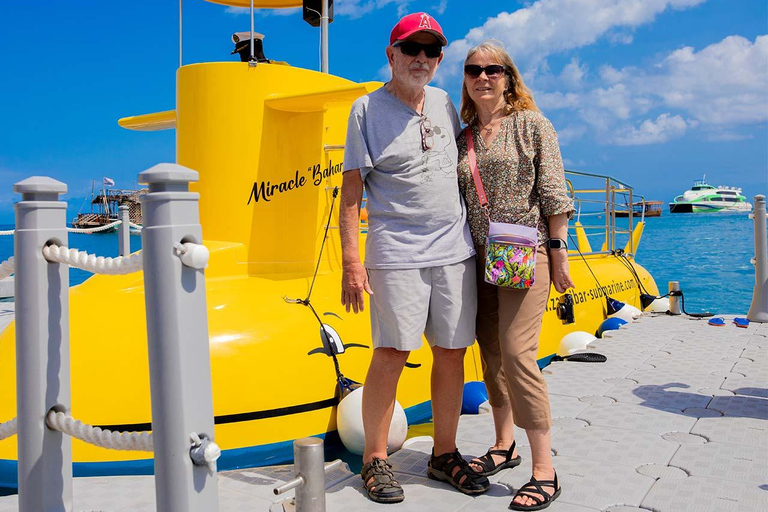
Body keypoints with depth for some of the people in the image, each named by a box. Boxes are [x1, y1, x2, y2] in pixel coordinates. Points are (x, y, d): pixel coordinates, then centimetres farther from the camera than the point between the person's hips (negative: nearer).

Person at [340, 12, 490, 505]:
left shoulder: (444, 103, 14)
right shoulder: (367, 109, 0)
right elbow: (351, 189, -4)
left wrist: (477, 235, 19)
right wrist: (351, 261, -11)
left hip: (455, 251, 5)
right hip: (396, 254, -5)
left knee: (452, 353, 7)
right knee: (391, 355, -4)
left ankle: (445, 454, 21)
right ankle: (376, 460, 12)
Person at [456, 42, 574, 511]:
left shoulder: (532, 124, -1)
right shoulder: (463, 137, 13)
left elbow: (554, 193, -5)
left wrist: (559, 251, -9)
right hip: (479, 257, 6)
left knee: (516, 353, -13)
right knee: (491, 354, 10)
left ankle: (545, 472, -4)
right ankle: (505, 446, 28)